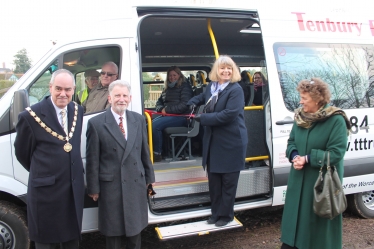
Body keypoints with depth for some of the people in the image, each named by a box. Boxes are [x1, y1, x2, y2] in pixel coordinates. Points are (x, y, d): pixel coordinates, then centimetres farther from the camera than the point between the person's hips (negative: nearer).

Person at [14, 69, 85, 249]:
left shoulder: (77, 111, 3)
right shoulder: (31, 116, -15)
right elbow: (22, 153, -2)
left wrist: (75, 173, 9)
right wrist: (41, 173, 9)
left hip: (75, 188, 5)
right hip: (45, 189, -5)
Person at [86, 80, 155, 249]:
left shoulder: (139, 120, 4)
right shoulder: (96, 124, -8)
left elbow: (144, 151, 9)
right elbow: (92, 159, -6)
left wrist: (149, 176, 12)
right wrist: (93, 188, -5)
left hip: (136, 183, 4)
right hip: (110, 185, -3)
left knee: (135, 227, 19)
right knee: (113, 230, 13)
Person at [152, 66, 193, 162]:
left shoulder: (185, 87, 0)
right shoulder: (167, 89, 21)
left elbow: (185, 105, -12)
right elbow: (159, 102, 24)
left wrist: (167, 110, -12)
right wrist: (161, 109, -1)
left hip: (181, 117, -7)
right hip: (168, 115, 7)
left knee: (155, 125, -27)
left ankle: (157, 153, -19)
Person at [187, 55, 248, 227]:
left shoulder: (236, 90, -14)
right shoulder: (211, 86, 8)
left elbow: (228, 114, -24)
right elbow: (203, 97, 32)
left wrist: (202, 118, -18)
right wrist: (192, 103, 11)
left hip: (231, 142, -7)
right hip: (213, 141, 7)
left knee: (228, 181, 6)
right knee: (213, 179, 14)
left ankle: (225, 214, 22)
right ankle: (216, 212, 29)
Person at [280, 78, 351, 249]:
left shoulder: (336, 120, -15)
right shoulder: (300, 117, 4)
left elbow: (336, 153, -18)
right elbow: (291, 142, 11)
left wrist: (307, 158, -21)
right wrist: (294, 156, -10)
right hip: (299, 180, 6)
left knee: (319, 221, 7)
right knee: (295, 216, 14)